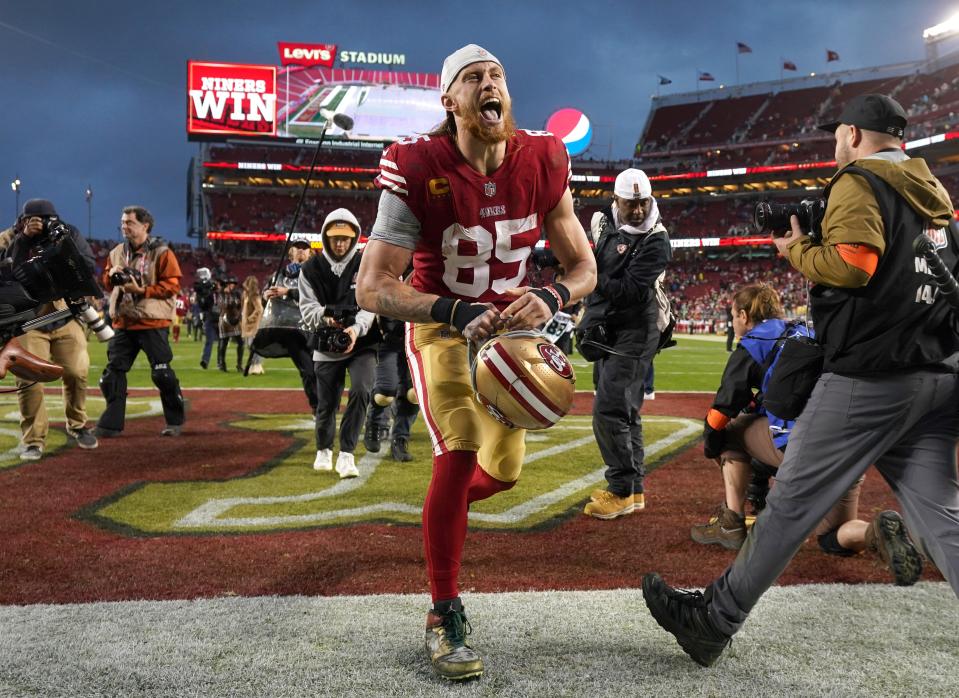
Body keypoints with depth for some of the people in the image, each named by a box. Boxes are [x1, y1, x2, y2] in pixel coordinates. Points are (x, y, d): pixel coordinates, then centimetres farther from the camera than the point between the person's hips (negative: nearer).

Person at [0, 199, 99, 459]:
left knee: (77, 373, -5)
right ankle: (33, 441, 4)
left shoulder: (69, 234, -3)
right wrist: (24, 238, -27)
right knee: (28, 379, -9)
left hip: (67, 318, 1)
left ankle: (77, 426, 21)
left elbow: (90, 266, -10)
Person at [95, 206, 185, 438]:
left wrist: (142, 290, -19)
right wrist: (112, 275, -4)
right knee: (113, 372, 4)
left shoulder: (161, 252, -7)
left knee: (162, 374, -3)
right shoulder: (117, 252, 12)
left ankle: (175, 421, 11)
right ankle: (112, 423, 13)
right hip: (123, 322, 6)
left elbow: (172, 285, -12)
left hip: (152, 323, -6)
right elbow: (107, 283, 19)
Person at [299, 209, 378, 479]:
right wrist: (325, 317, -27)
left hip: (361, 344, -1)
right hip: (326, 346, 1)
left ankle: (346, 454, -11)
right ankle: (324, 451, 35)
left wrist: (356, 328, -31)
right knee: (326, 403, 5)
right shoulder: (311, 269, 0)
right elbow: (307, 307, -4)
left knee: (361, 391, -23)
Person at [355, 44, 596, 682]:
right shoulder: (419, 170, -23)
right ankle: (445, 617, -5)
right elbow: (372, 287, -25)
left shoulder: (542, 162, -12)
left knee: (505, 469, 12)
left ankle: (443, 512, 49)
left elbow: (583, 266, -6)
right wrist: (459, 312, -38)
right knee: (460, 455, -22)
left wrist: (550, 299, -29)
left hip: (509, 325, 5)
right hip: (440, 325, -4)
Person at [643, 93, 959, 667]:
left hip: (870, 378, -8)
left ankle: (713, 622, 8)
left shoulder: (859, 182, -4)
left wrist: (797, 249, -1)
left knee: (793, 503, -2)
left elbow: (850, 264, -19)